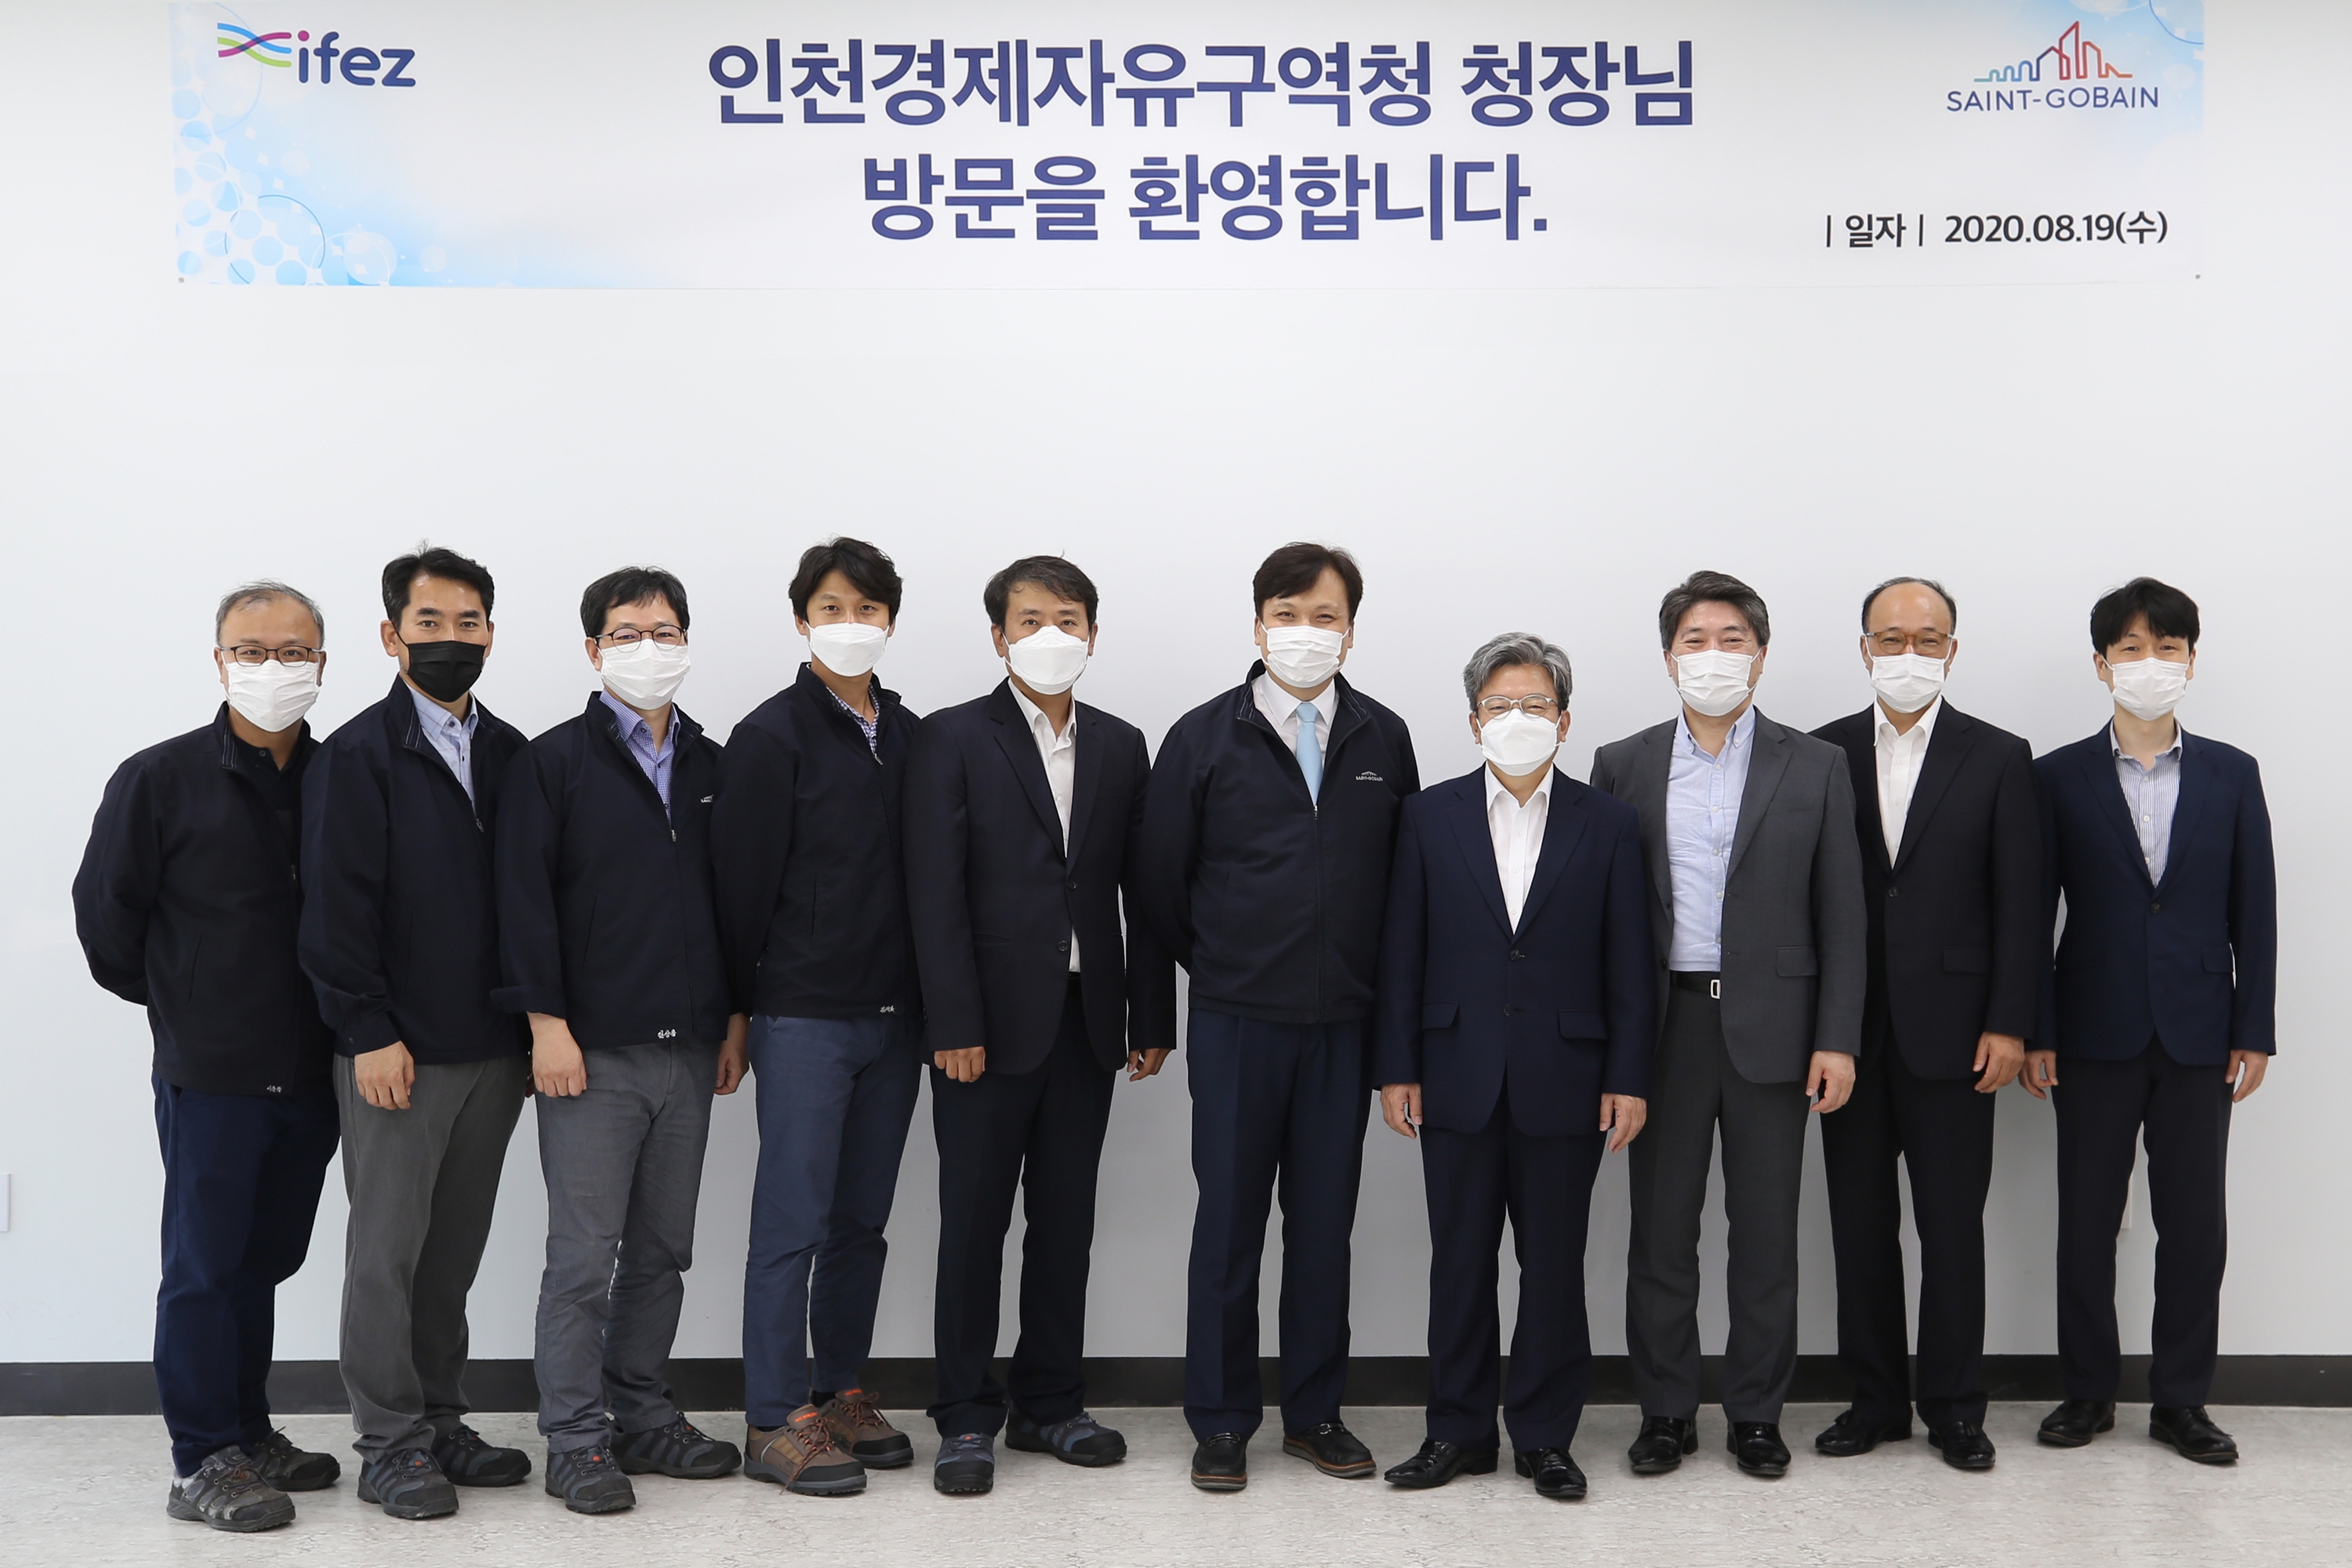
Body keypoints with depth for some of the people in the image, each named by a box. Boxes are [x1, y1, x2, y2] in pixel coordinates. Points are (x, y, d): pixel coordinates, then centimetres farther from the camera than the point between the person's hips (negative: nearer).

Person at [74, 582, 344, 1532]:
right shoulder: (160, 779, -6)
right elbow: (105, 912, -1)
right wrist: (174, 1004, 6)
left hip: (310, 1074, 4)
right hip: (210, 1074, -4)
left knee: (264, 1260, 15)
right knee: (205, 1266, 3)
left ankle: (248, 1438, 27)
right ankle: (204, 1464, 12)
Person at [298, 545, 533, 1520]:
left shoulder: (511, 755, 11)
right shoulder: (357, 757, -5)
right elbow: (337, 907, -10)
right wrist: (368, 1032, -15)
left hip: (493, 1048, 5)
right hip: (396, 1054, -5)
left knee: (456, 1248, 13)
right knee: (388, 1248, 2)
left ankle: (440, 1423, 24)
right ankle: (389, 1445, 12)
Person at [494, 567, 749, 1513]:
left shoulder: (711, 765, 12)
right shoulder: (555, 762, -2)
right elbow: (525, 899, -7)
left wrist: (734, 1018, 11)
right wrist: (547, 1023, -13)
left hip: (689, 1049, 5)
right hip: (592, 1049, -5)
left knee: (663, 1250, 12)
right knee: (584, 1254, -1)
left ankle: (641, 1415, 24)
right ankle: (576, 1440, 9)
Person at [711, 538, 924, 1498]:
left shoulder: (910, 735, 10)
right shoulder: (774, 736, -7)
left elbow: (924, 872, 13)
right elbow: (743, 881, -7)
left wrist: (928, 1000, 9)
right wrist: (750, 1009, -5)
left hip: (892, 1017, 6)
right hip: (804, 1020, -6)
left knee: (863, 1220, 13)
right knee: (793, 1222, -1)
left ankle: (841, 1394, 24)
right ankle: (776, 1423, 8)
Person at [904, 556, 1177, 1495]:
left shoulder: (1121, 748, 11)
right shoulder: (954, 739, -2)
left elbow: (1142, 891, 9)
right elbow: (936, 892, -8)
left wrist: (1152, 1018, 5)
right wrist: (955, 1026, -14)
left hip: (1086, 1023, 4)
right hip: (990, 1025, -4)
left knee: (1065, 1222, 11)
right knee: (974, 1223, 4)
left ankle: (1049, 1404, 23)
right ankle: (966, 1418, 14)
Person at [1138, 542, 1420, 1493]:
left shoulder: (1385, 741, 5)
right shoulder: (1204, 739, -2)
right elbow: (1162, 881, 5)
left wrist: (1367, 979, 10)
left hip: (1345, 1023, 2)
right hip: (1237, 1022, -2)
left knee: (1325, 1223, 10)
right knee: (1229, 1222, 4)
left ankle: (1314, 1413, 22)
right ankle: (1221, 1422, 15)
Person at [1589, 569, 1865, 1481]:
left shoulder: (1814, 767, 5)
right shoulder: (1622, 766, 6)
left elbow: (1841, 915, 3)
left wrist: (1838, 1038, -4)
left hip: (1770, 1028, 0)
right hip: (1662, 1026, 1)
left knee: (1767, 1234, 6)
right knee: (1661, 1230, 6)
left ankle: (1756, 1414, 18)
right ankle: (1666, 1412, 18)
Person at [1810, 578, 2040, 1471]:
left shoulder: (1998, 759, 3)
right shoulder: (1822, 755, 7)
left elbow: (2020, 904, 0)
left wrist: (2008, 1024, -7)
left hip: (1950, 1029, -2)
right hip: (1850, 1029, 2)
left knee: (1952, 1223, 3)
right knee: (1860, 1220, 8)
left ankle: (1954, 1406, 16)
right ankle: (1876, 1399, 20)